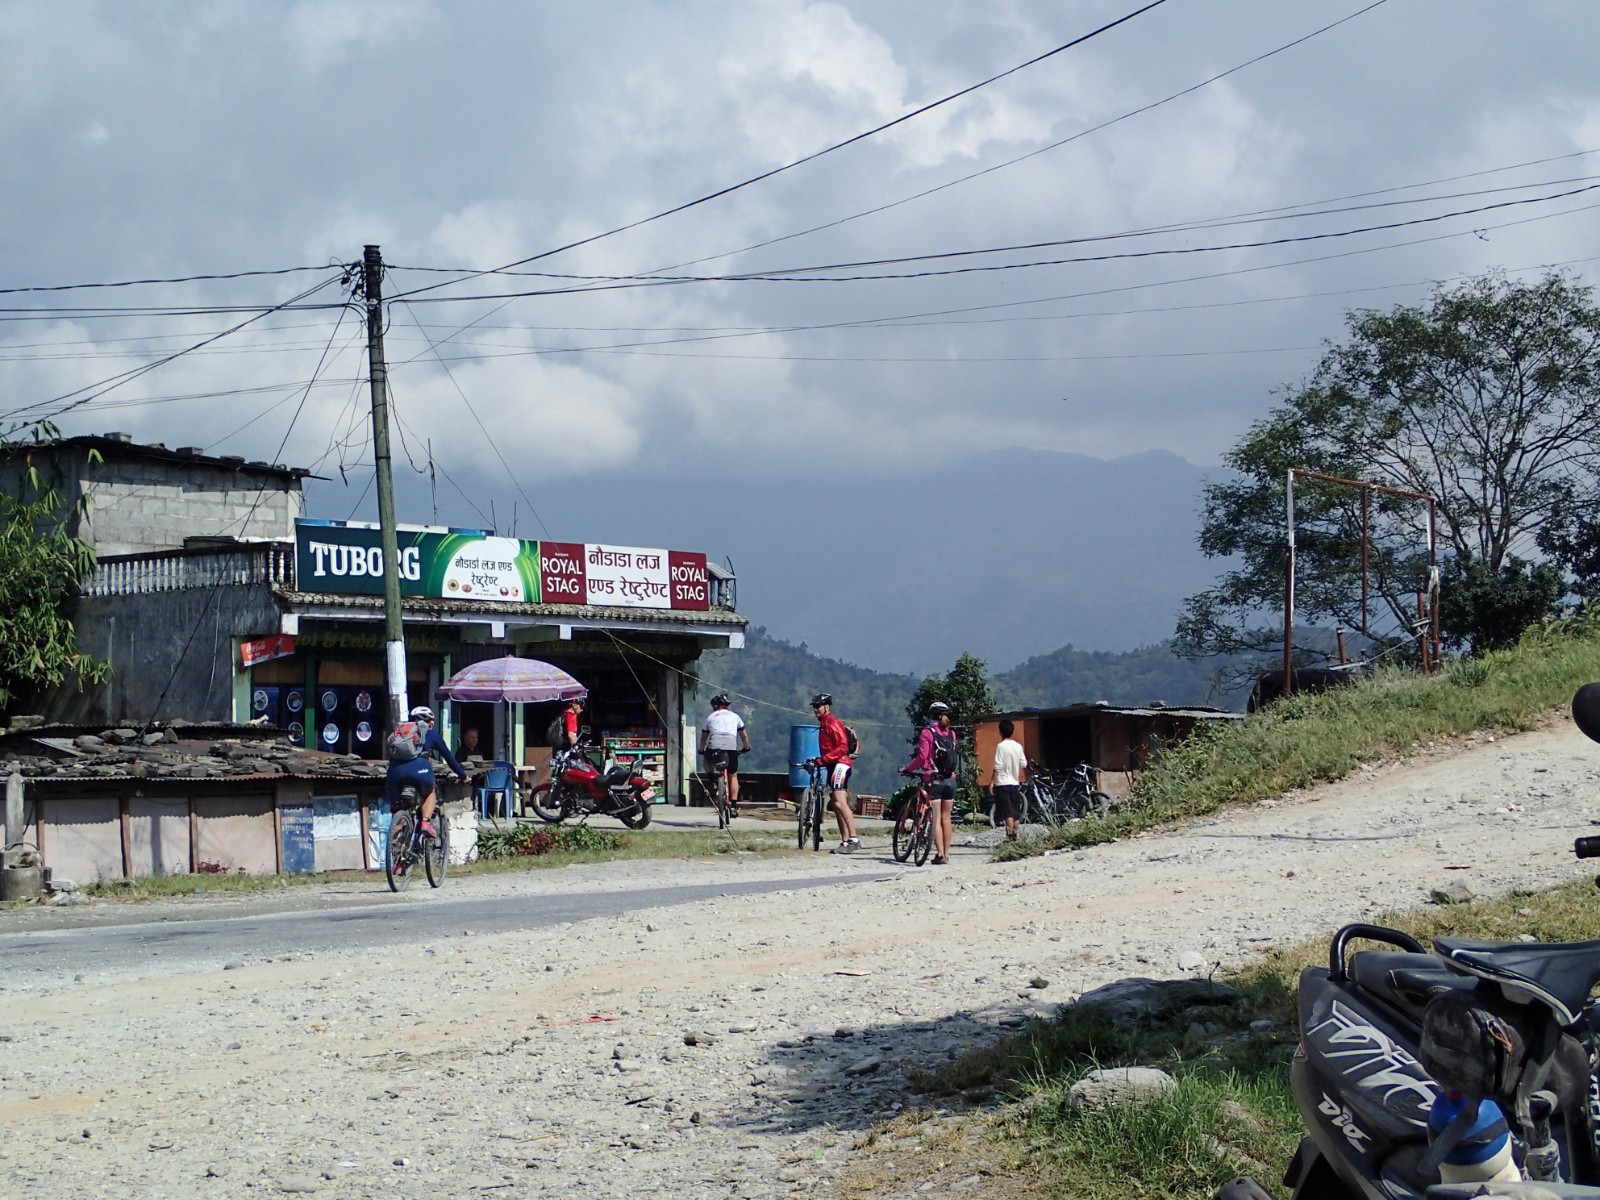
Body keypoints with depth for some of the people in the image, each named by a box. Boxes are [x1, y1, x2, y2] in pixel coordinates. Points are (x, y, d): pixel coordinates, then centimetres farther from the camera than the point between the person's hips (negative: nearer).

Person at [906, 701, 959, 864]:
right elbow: (954, 756, 11)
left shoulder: (927, 732, -7)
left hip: (934, 780, -4)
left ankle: (940, 854, -10)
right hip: (950, 780, 4)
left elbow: (922, 757, -14)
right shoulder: (951, 734, 7)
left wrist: (908, 768, -2)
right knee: (946, 817, 12)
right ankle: (946, 852, 15)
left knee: (936, 818, -2)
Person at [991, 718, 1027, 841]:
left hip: (1003, 783, -6)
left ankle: (1010, 836, -14)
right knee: (1015, 812, 11)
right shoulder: (1018, 746, 5)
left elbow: (998, 767, -14)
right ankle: (1015, 835, 16)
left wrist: (992, 782, -5)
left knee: (1007, 813, -8)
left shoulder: (1001, 746, -12)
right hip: (1015, 783, 6)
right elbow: (1023, 765, 10)